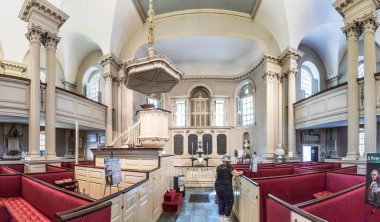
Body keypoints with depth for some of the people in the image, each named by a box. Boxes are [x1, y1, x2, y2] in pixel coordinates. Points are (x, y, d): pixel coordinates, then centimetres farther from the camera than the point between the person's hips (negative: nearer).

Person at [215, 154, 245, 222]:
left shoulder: (218, 167, 5)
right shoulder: (229, 167, -11)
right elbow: (237, 174, -18)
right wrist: (242, 172, 0)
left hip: (218, 187, 6)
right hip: (226, 187, -6)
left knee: (221, 202, 16)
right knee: (229, 202, 9)